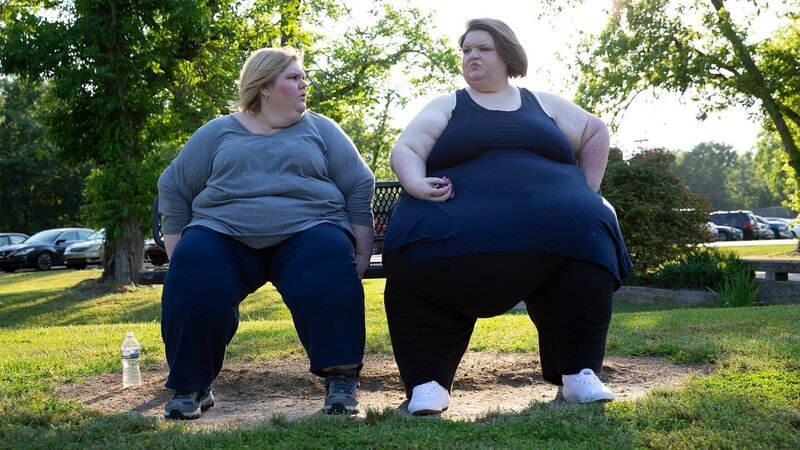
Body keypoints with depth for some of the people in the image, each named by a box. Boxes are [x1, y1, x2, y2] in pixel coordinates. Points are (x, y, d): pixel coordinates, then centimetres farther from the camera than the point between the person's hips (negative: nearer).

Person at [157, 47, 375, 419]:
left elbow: (359, 189, 12)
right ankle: (191, 386, -17)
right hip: (224, 234, 1)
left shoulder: (321, 130, 16)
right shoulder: (217, 133, 17)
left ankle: (341, 379, -27)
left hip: (307, 233, 0)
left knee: (330, 258, -33)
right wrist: (178, 259, 6)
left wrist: (361, 255, 1)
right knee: (194, 267, -29)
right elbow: (174, 190, 16)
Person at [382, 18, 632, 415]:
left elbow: (596, 133, 29)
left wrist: (587, 192, 16)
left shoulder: (543, 104, 23)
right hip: (458, 229, -1)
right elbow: (405, 150, 6)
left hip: (550, 223, 1)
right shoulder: (445, 107, 18)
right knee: (415, 256, -31)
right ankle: (428, 382, -23)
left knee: (586, 231, -29)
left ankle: (580, 374, -19)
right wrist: (416, 183, -16)